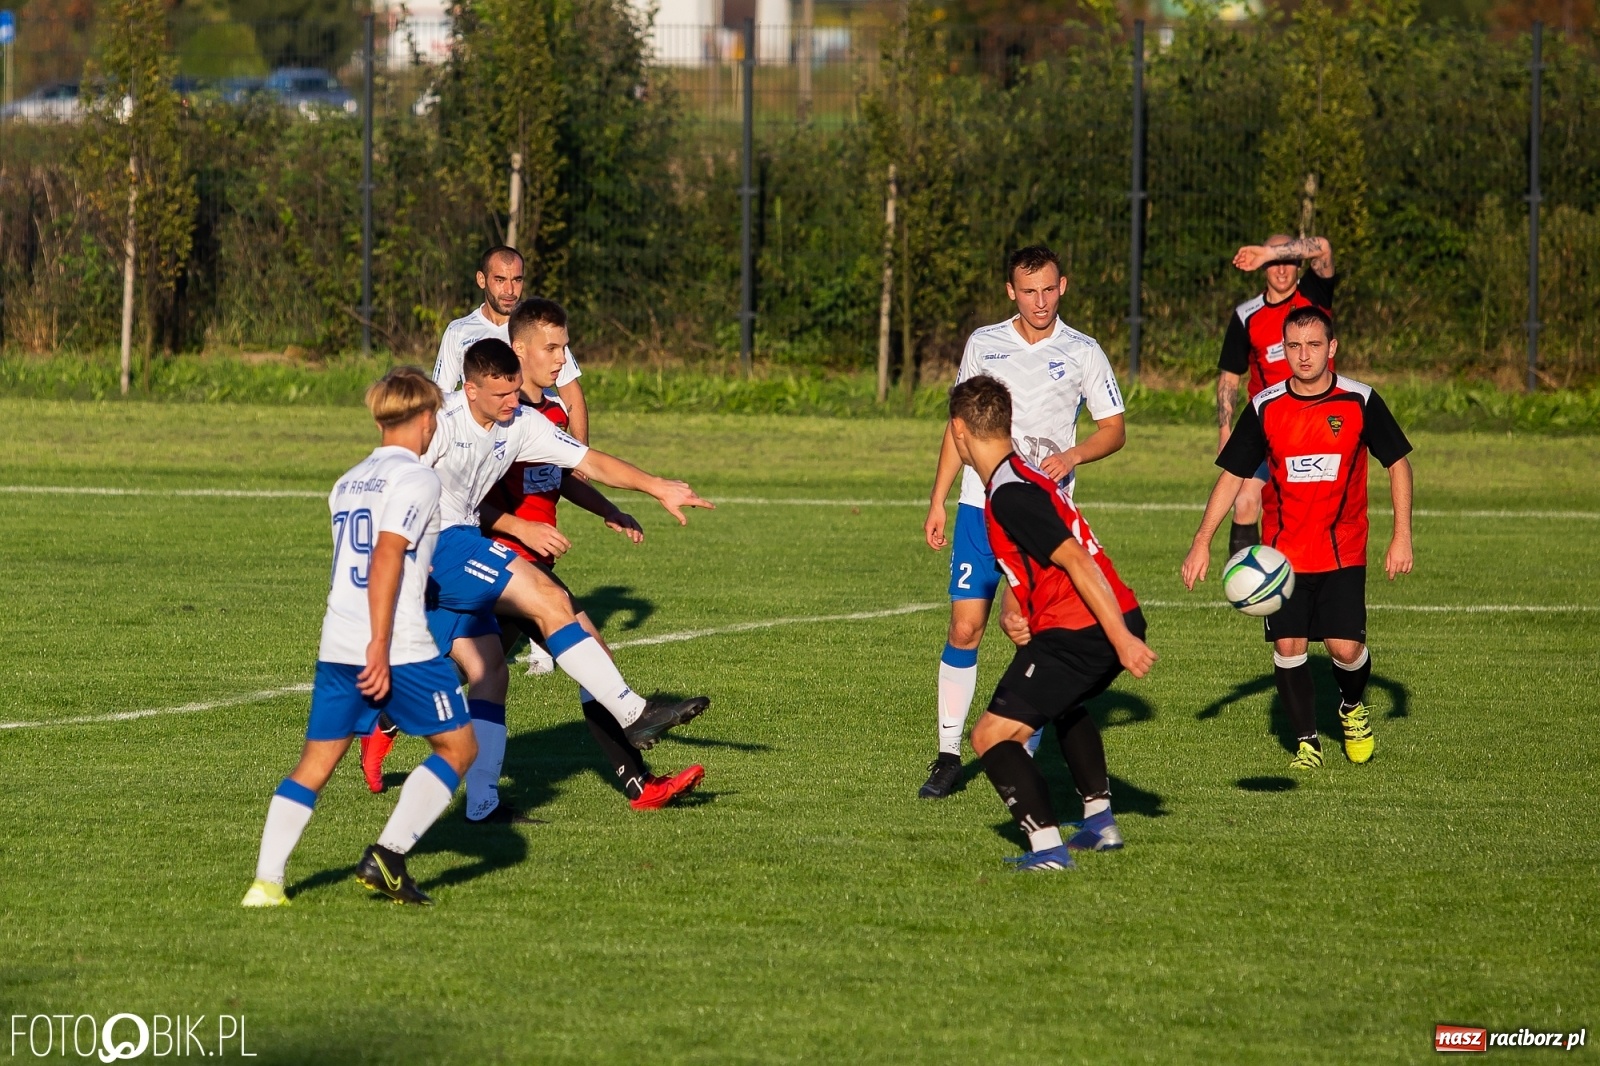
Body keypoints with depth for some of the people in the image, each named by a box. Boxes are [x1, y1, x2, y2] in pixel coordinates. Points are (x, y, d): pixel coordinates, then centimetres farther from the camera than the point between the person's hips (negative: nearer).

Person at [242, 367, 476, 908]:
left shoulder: (348, 482, 19)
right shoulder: (416, 478, -5)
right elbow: (386, 557, -16)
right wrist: (380, 647, -19)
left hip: (336, 646, 7)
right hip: (399, 647, -7)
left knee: (316, 761, 8)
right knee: (458, 747, 8)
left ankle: (266, 881, -5)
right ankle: (386, 856, -5)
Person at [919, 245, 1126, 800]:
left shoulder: (1082, 352, 2)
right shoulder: (983, 343, 8)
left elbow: (1113, 429, 6)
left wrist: (1073, 455, -14)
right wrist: (938, 501, 11)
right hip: (981, 504, 2)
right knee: (965, 626, -3)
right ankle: (948, 755, 5)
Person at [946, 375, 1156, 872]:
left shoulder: (1010, 495, -16)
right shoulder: (1025, 474, 17)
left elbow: (1077, 561, -23)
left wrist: (1122, 639, -24)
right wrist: (1010, 612, 6)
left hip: (1078, 633, -10)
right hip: (1117, 621, 10)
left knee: (992, 736, -8)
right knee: (1063, 705, 38)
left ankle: (1047, 847, -20)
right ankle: (1100, 821, 38)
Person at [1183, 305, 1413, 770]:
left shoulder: (1360, 402, -5)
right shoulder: (1265, 408, -3)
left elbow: (1398, 464, 3)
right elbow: (1232, 474, 4)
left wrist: (1402, 536, -3)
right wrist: (1202, 542, -2)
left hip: (1343, 552, -1)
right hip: (1283, 552, 1)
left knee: (1345, 647, -10)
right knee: (1288, 646, -6)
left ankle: (1353, 708, 23)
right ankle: (1306, 743, 12)